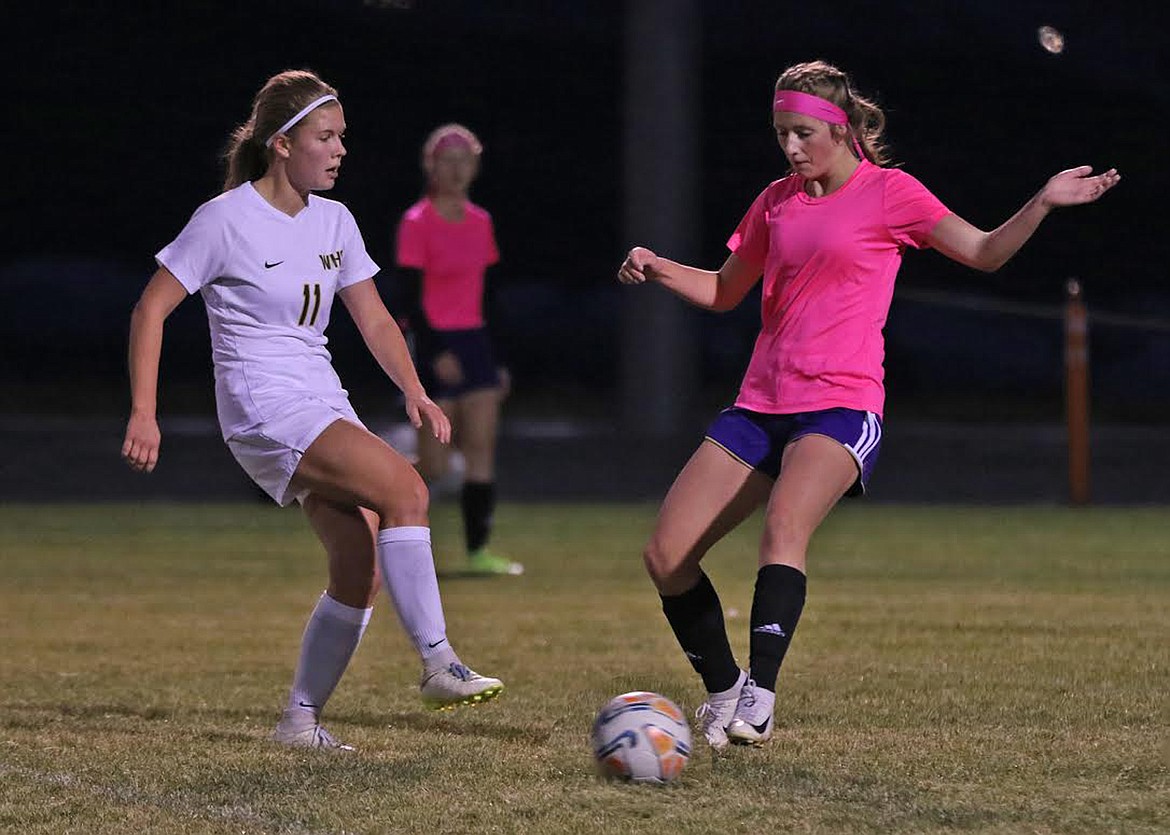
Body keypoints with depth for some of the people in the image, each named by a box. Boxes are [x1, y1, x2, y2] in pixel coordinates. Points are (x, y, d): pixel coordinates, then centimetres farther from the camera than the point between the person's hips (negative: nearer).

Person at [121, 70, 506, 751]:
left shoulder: (334, 222, 12)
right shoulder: (227, 220, -8)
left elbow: (374, 319, 17)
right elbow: (152, 309, -5)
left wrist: (414, 390, 0)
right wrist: (144, 414, -11)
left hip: (326, 409, 8)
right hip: (265, 409, -8)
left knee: (363, 570, -6)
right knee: (405, 487, -26)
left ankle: (303, 719, 6)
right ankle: (438, 663, -25)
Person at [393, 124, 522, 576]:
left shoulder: (480, 222, 10)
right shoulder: (417, 224, -9)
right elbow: (410, 298, -13)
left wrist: (497, 363, 16)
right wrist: (437, 353, -23)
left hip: (474, 342, 6)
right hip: (436, 345, -6)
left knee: (482, 447, -1)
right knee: (435, 465, -6)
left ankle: (478, 551, 1)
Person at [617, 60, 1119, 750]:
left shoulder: (889, 192, 1)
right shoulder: (777, 202, 15)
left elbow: (985, 253, 4)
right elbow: (725, 291, 26)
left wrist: (1045, 202, -11)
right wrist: (658, 269, 9)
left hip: (842, 408, -6)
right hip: (761, 407, 6)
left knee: (785, 523, -35)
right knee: (666, 555, -5)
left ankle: (760, 697, -38)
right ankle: (724, 690, 13)